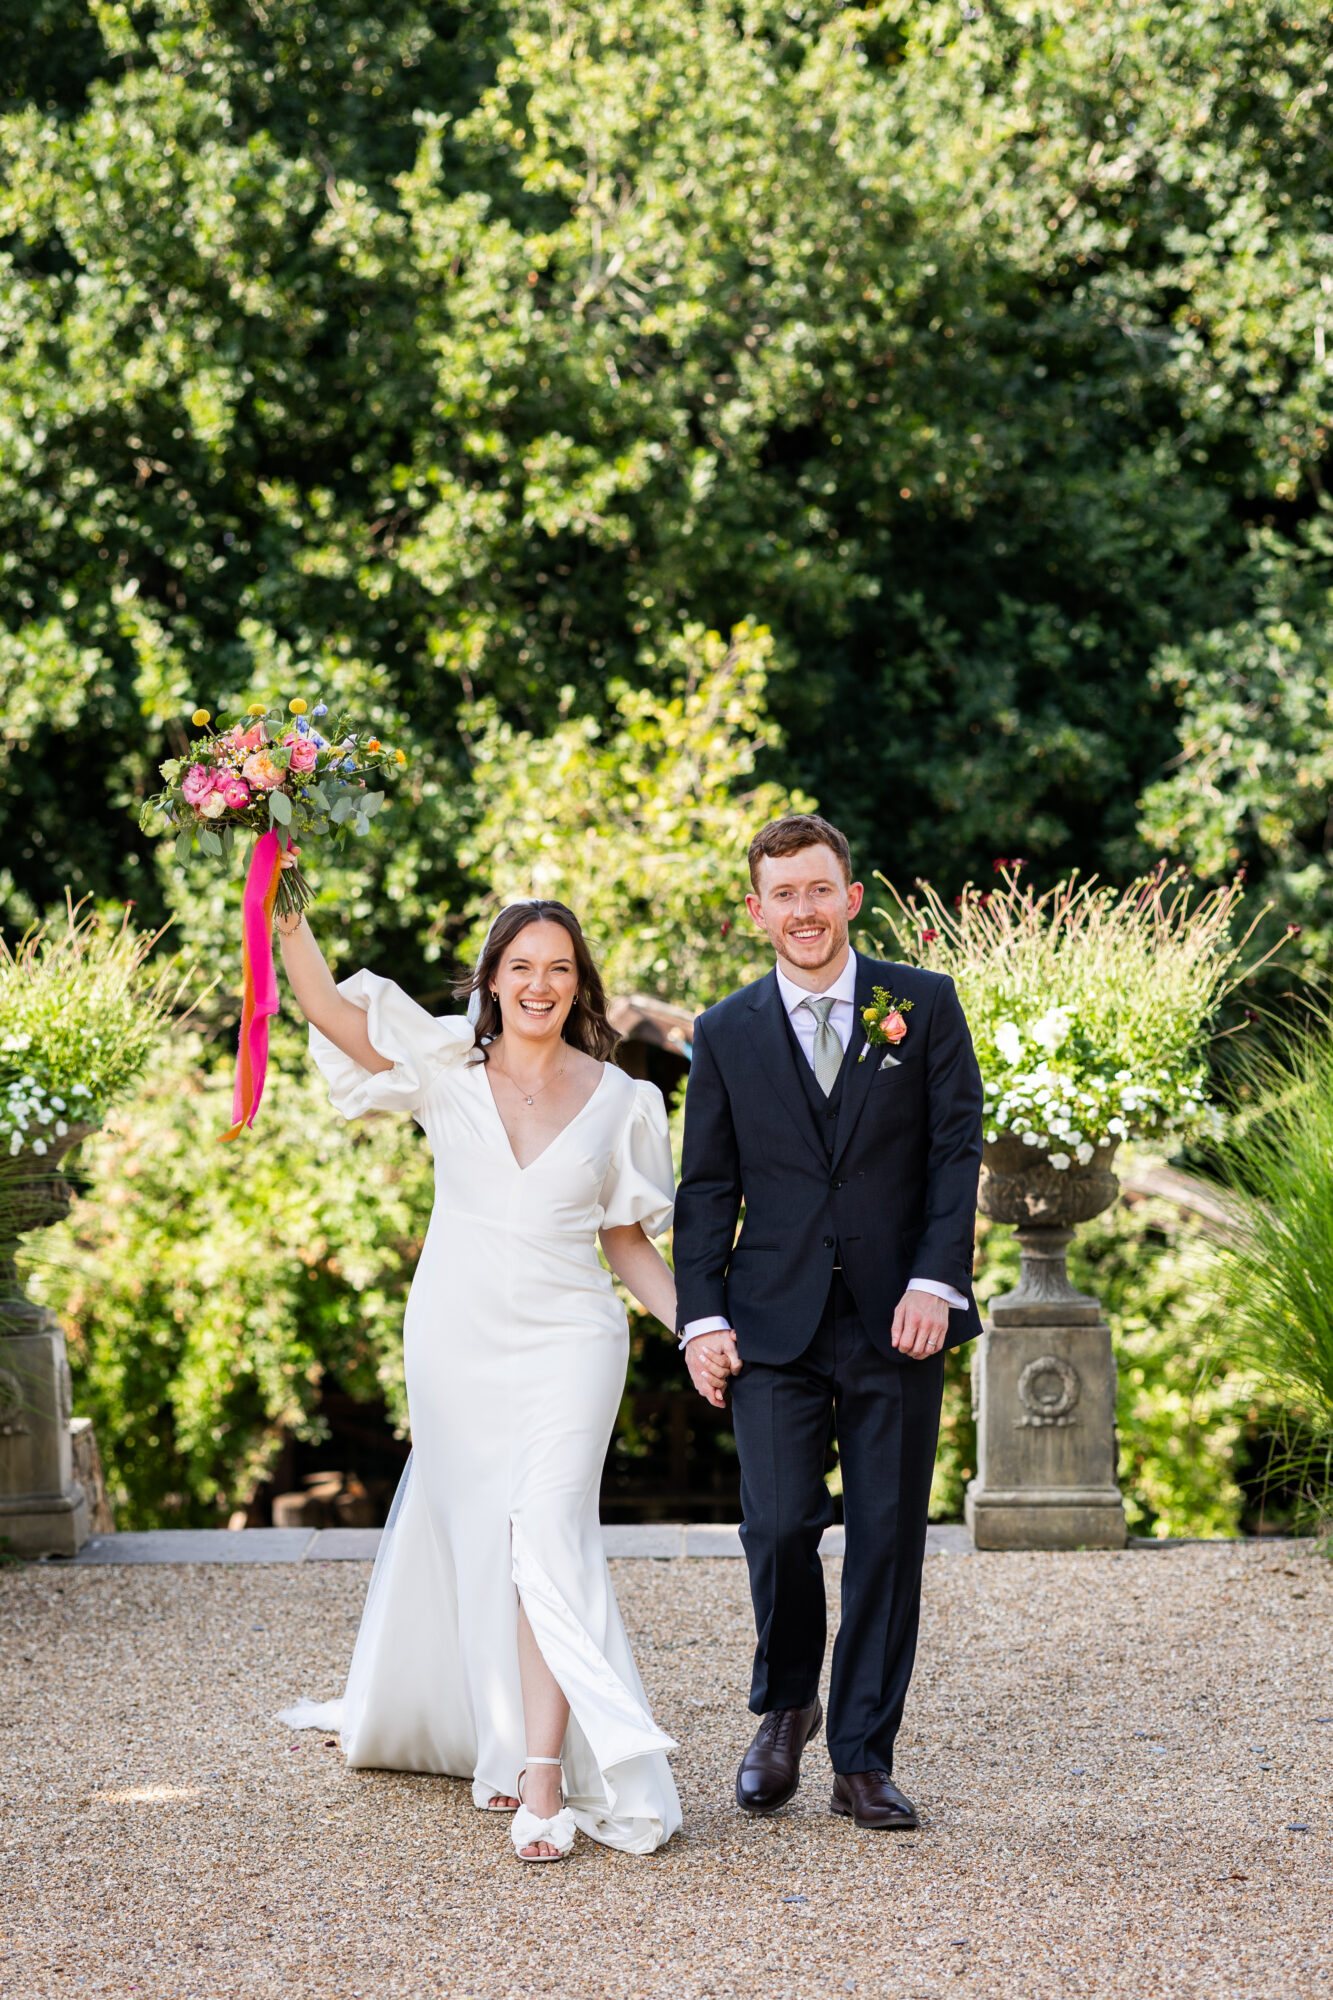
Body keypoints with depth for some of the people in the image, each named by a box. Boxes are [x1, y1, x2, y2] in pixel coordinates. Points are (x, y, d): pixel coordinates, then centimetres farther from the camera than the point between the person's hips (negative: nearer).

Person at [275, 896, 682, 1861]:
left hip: (566, 1343, -1)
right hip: (456, 1341, 1)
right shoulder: (448, 1068, 4)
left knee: (548, 1534, -16)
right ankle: (501, 1744, 25)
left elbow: (627, 1238, 11)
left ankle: (542, 1780, -20)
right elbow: (327, 1006, -6)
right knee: (475, 1538, 7)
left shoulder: (618, 1100, 6)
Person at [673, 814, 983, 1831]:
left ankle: (864, 1758, 11)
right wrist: (701, 1317, -1)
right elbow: (707, 1187, 8)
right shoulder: (727, 1034, 7)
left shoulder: (925, 1004, 4)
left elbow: (957, 1150, 0)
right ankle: (784, 1711, 19)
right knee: (779, 1526, -8)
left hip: (898, 1322, 0)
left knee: (888, 1535, 1)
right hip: (776, 1322, 0)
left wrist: (935, 1281, -11)